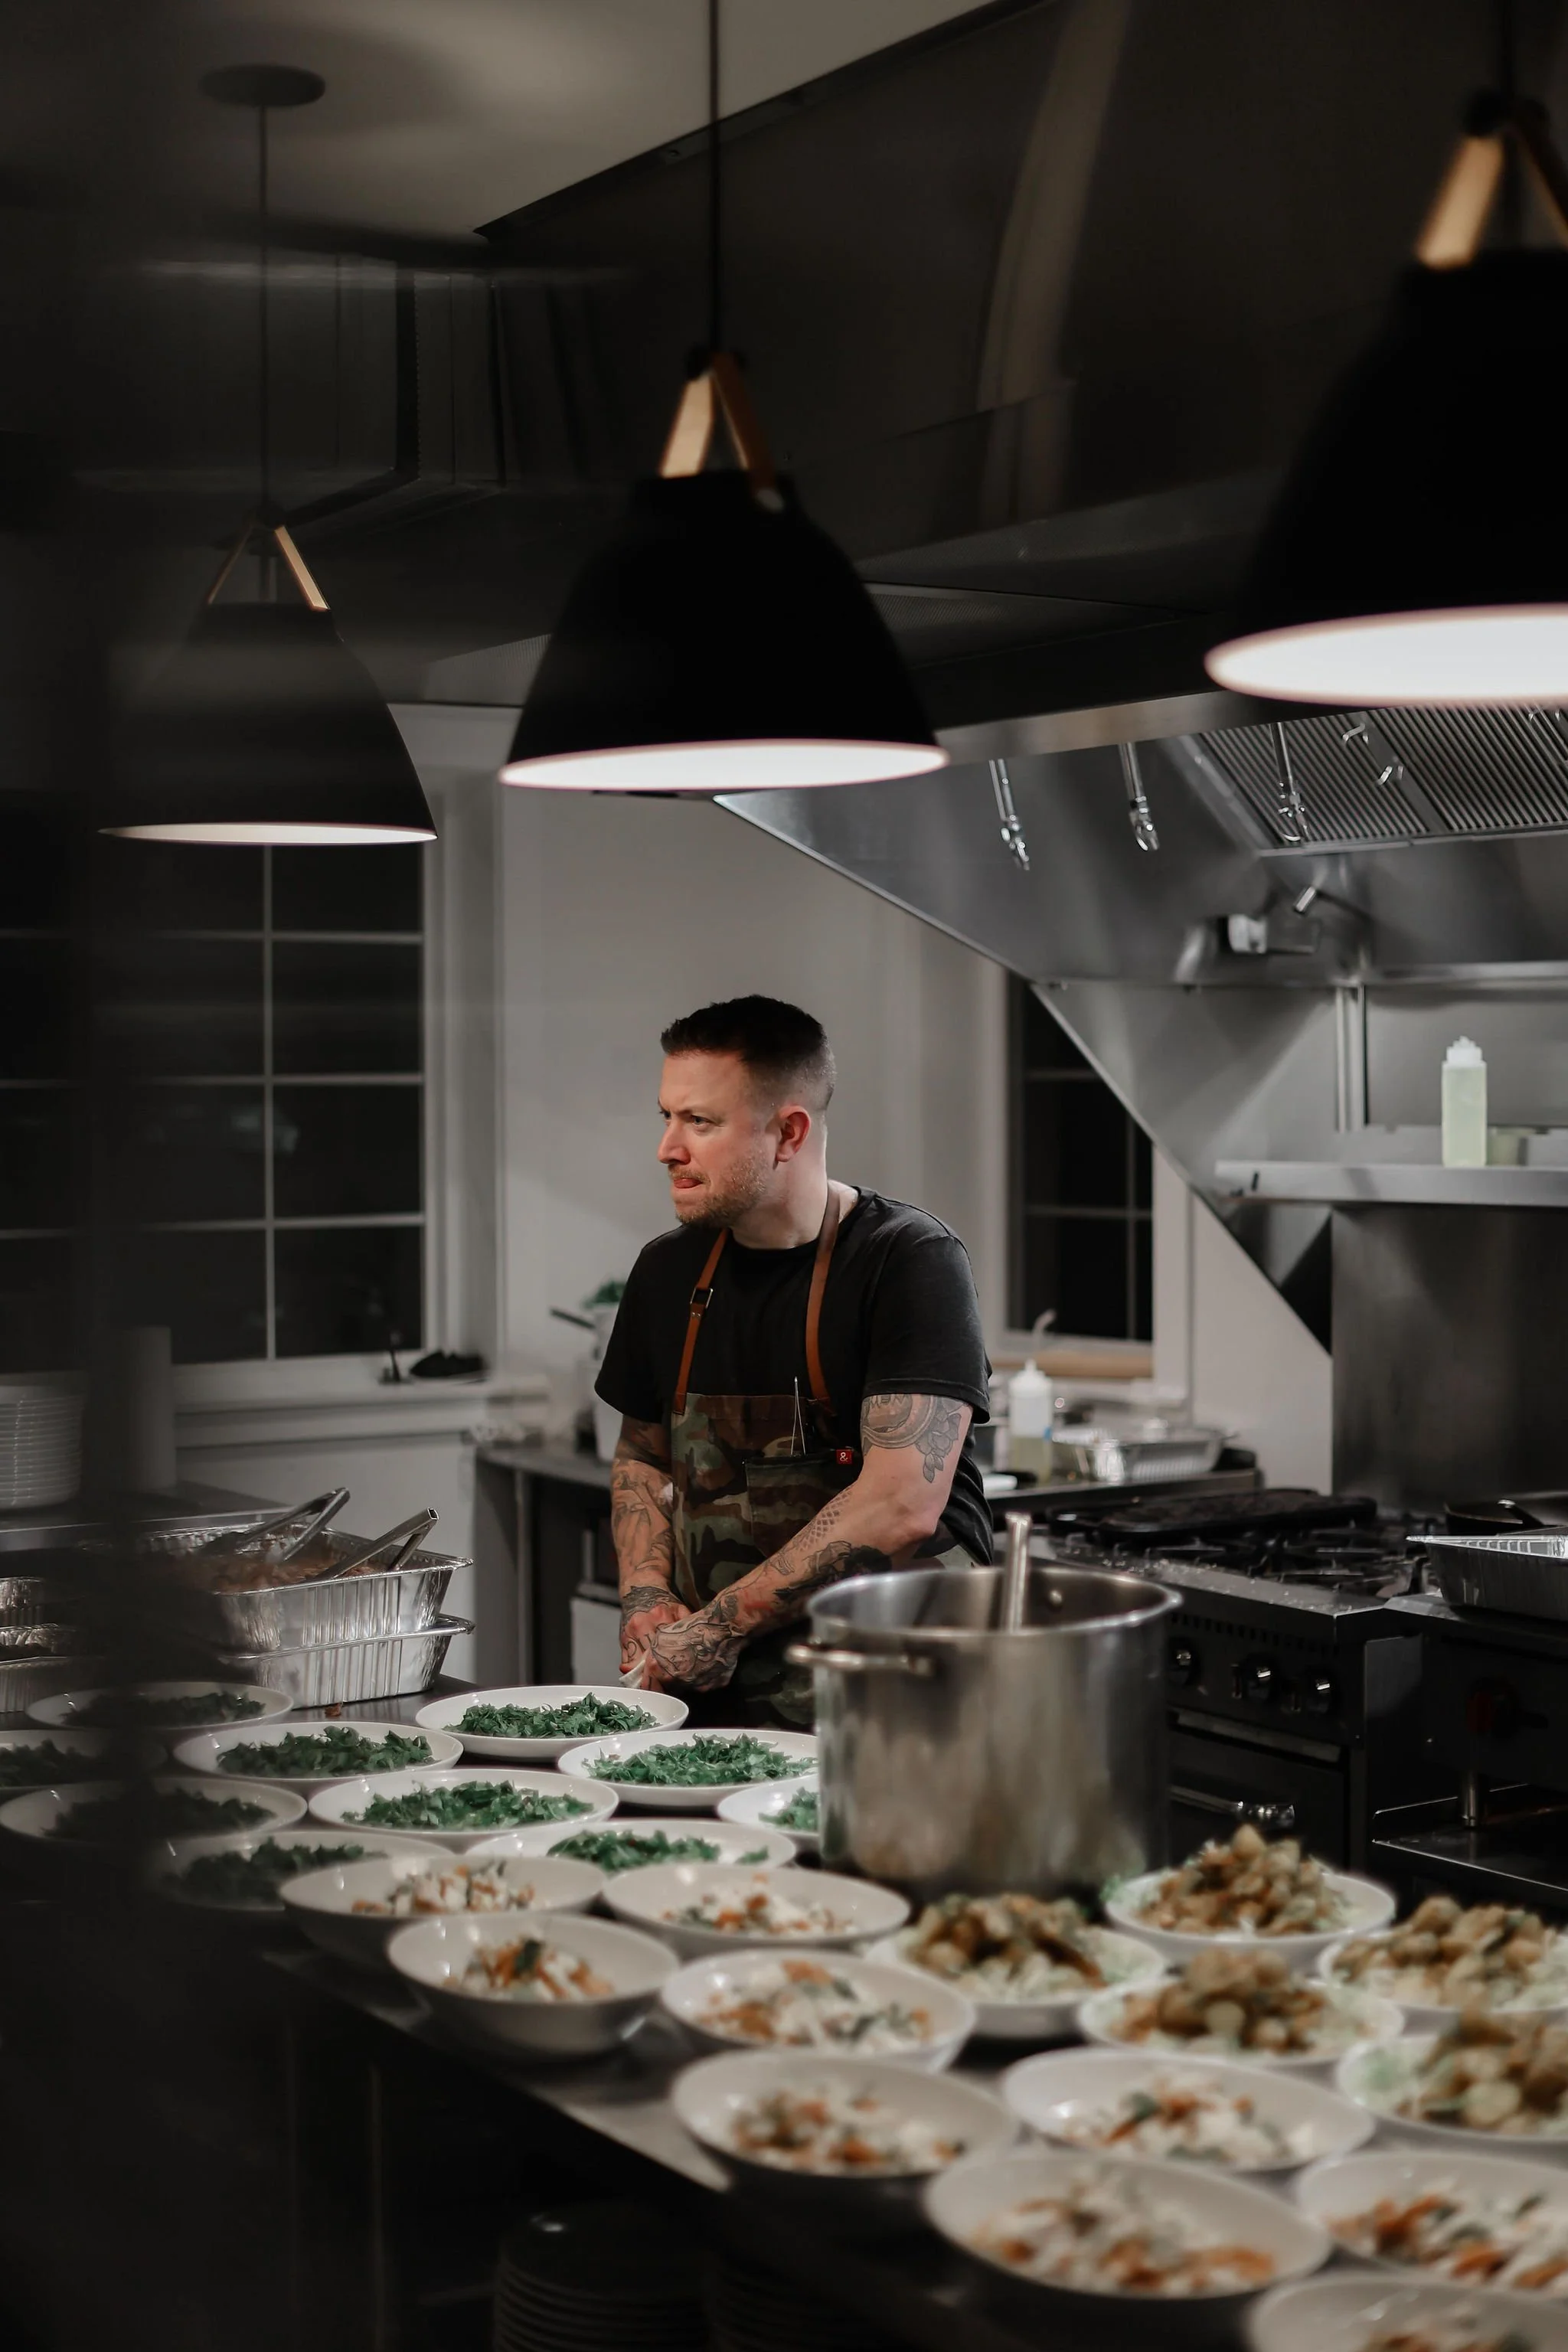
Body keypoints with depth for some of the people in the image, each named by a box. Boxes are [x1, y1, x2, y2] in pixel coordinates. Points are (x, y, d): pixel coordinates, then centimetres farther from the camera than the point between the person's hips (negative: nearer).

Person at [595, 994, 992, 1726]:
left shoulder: (912, 1261, -9)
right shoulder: (668, 1269, 11)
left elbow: (902, 1506, -18)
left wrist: (720, 1624, -14)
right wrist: (646, 1595, 6)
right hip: (715, 1693, 5)